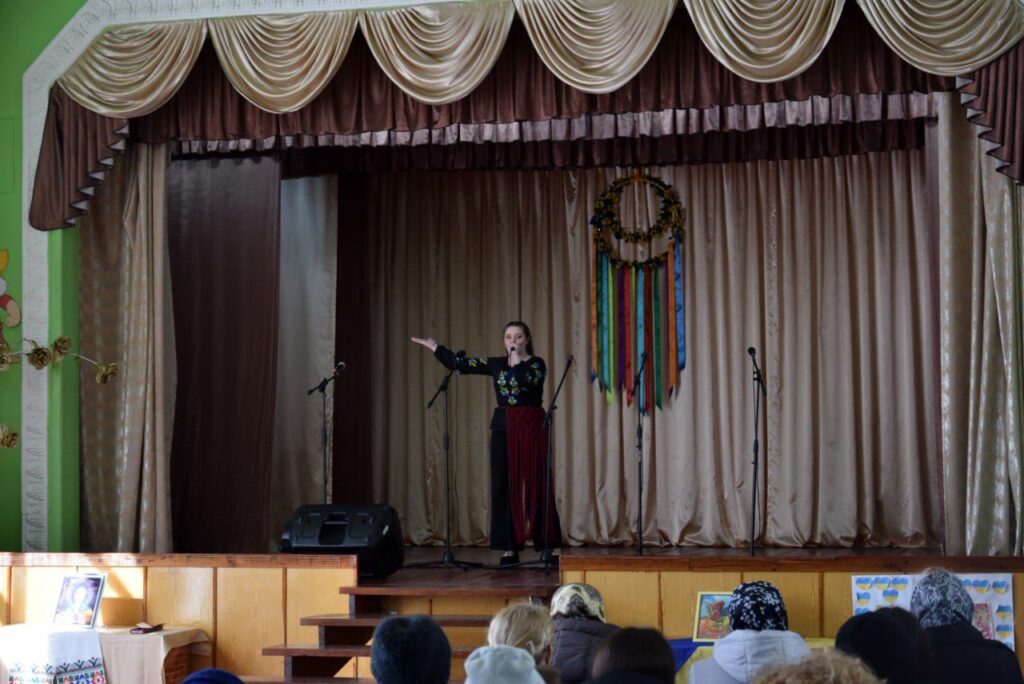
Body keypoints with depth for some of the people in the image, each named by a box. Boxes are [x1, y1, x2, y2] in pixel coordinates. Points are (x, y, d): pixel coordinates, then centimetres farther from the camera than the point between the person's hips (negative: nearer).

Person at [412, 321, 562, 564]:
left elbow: (526, 381, -20)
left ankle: (546, 546, 1)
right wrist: (435, 347, 8)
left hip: (532, 427, -4)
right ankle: (509, 548, 4)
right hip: (503, 427, 4)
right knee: (503, 485, 0)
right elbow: (460, 364, 9)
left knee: (536, 484, -4)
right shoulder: (496, 363, 11)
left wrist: (517, 361, -13)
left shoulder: (537, 363, 1)